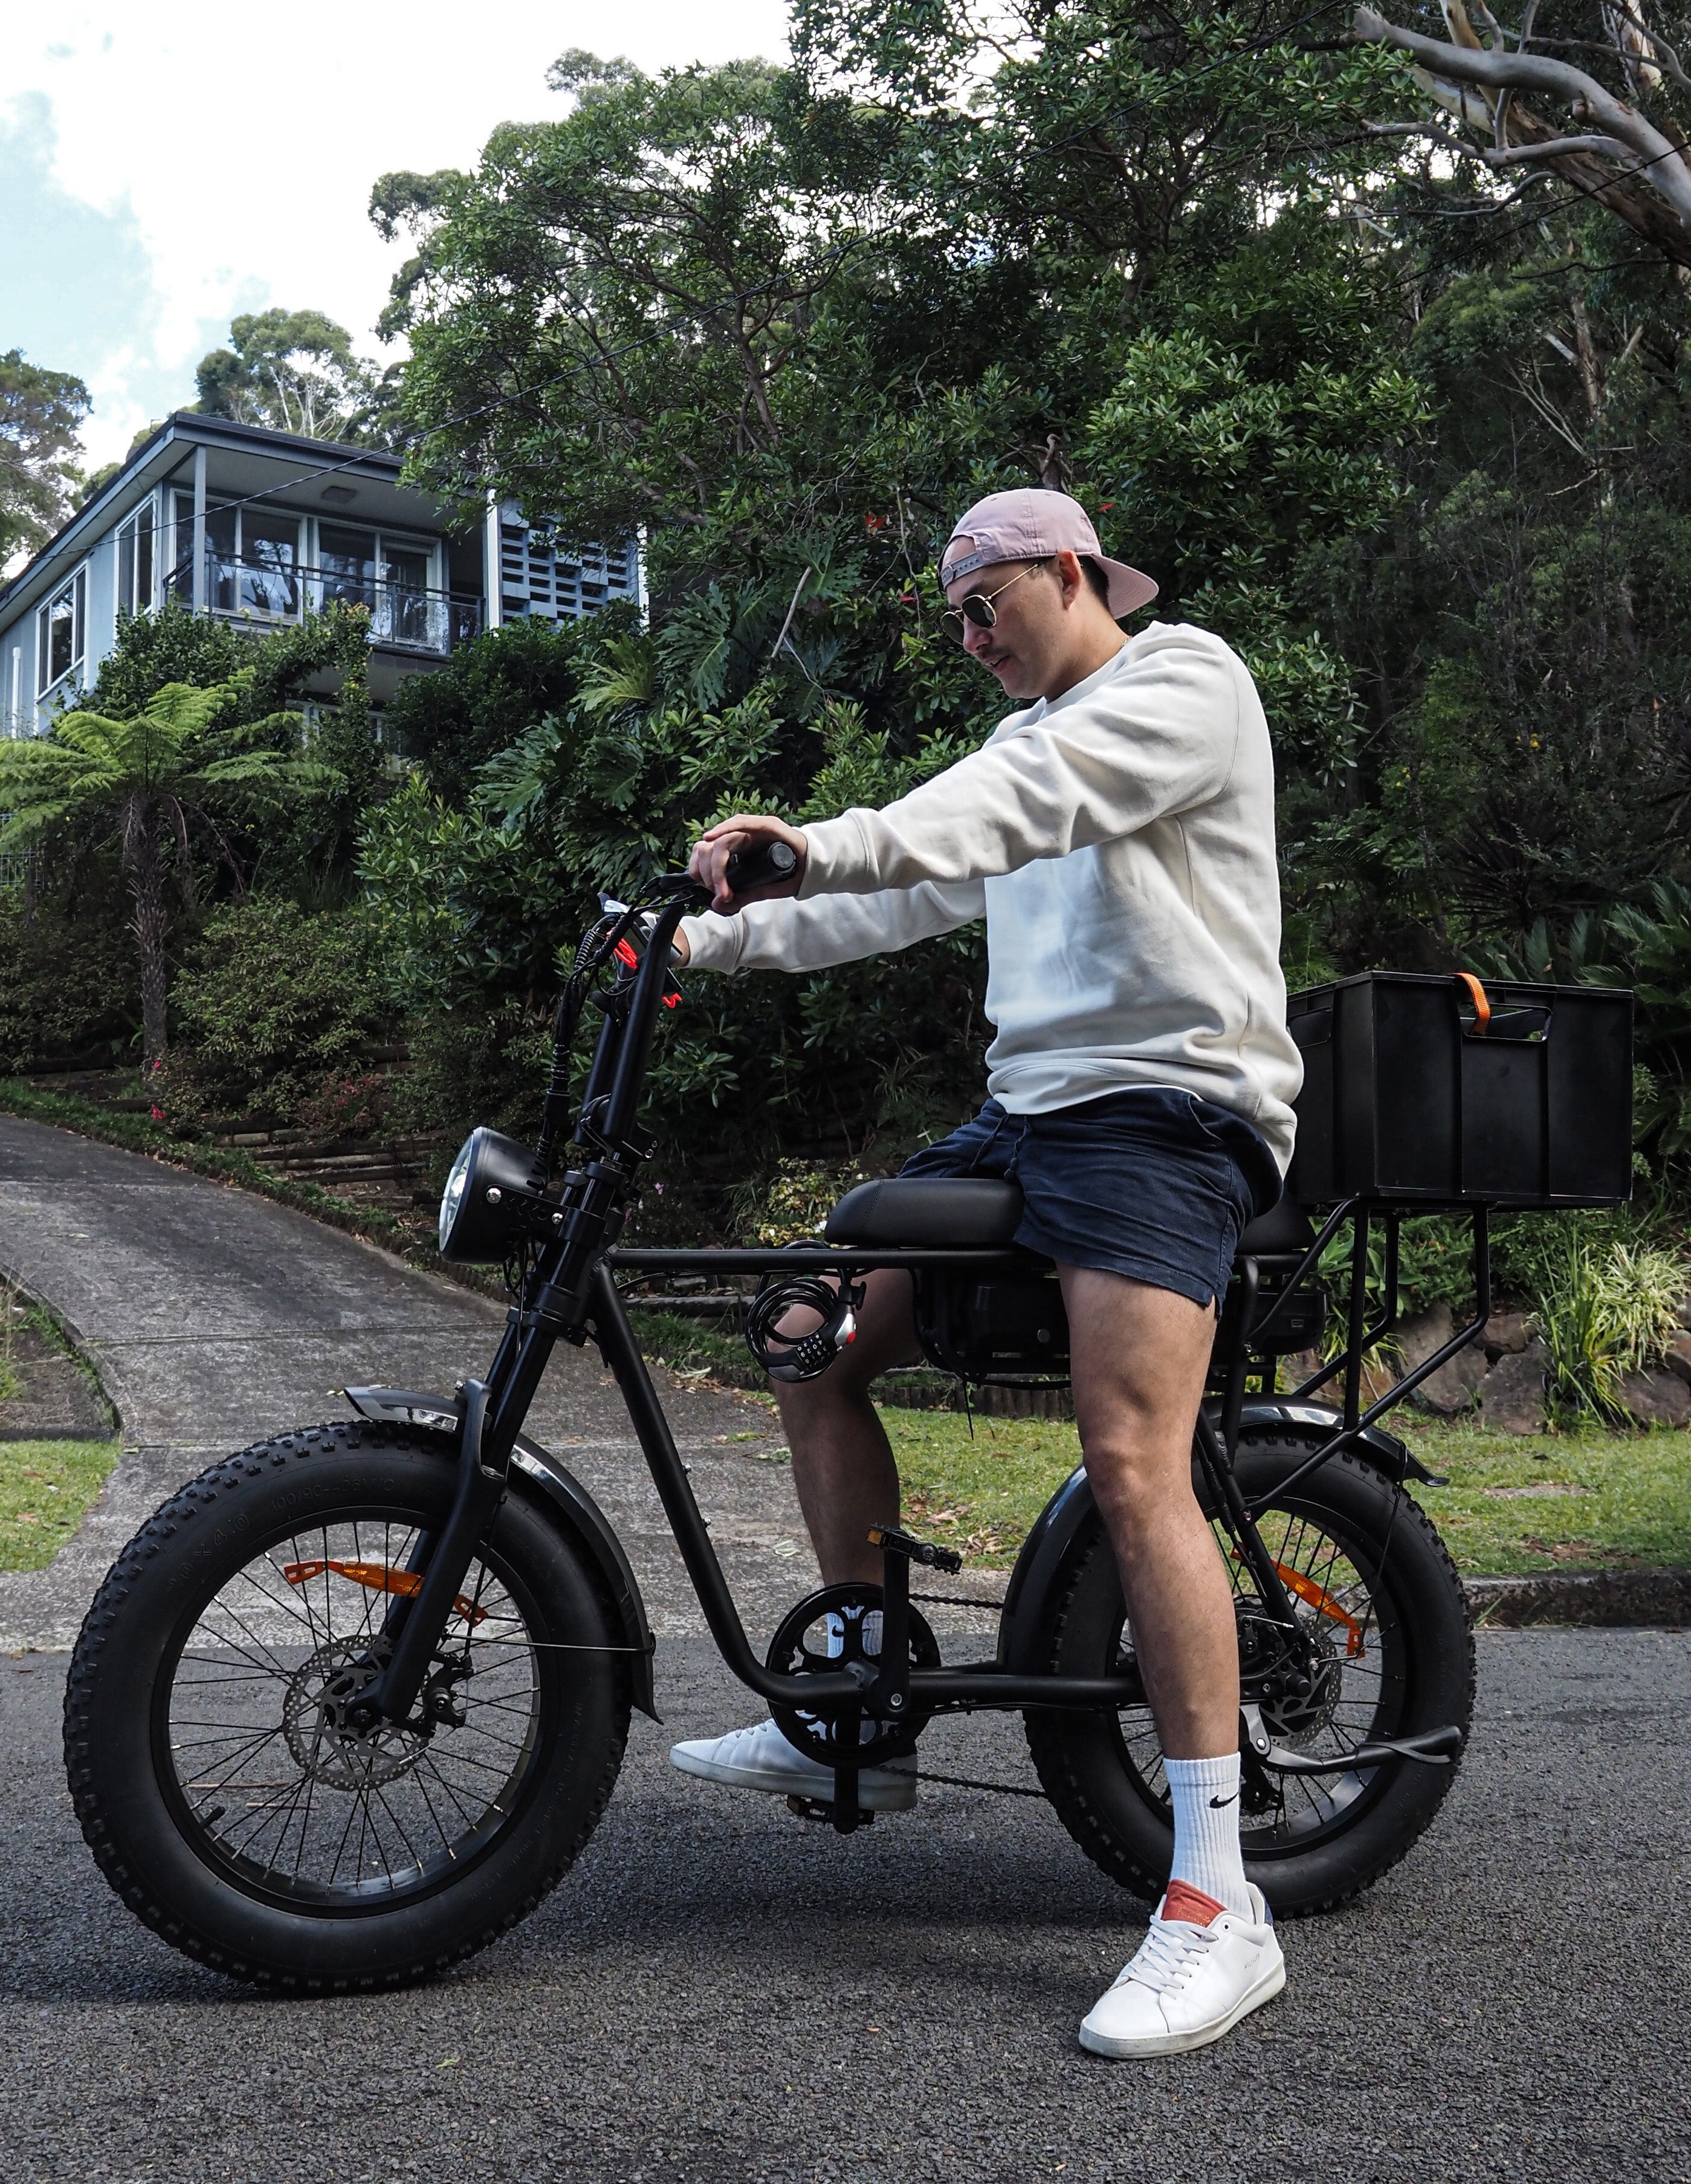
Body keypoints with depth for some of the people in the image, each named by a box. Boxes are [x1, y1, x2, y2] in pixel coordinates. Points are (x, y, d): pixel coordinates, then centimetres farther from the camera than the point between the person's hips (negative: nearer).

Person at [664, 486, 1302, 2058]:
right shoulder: (1030, 741, 27)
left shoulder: (1181, 679, -2)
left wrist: (822, 842, -36)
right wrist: (715, 936, 17)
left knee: (1132, 1468, -23)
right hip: (1025, 1106, 9)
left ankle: (1217, 1902, -17)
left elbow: (1020, 801, -22)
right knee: (812, 1353, 3)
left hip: (1167, 1104, -9)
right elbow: (912, 893, 24)